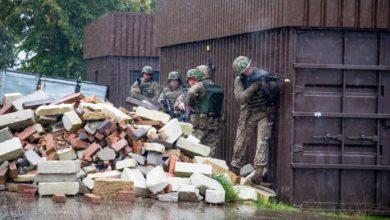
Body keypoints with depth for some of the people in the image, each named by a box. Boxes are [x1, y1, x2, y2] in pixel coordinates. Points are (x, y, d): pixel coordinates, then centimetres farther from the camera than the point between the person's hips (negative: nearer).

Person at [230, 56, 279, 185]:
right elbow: (240, 98, -18)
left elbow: (275, 90, -9)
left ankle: (259, 172, -22)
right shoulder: (239, 81, -5)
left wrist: (269, 86, -31)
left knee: (262, 141, -15)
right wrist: (253, 88, -30)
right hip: (247, 115, 2)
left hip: (264, 113, -2)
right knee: (241, 142, 7)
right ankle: (235, 170, 23)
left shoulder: (262, 74, -8)